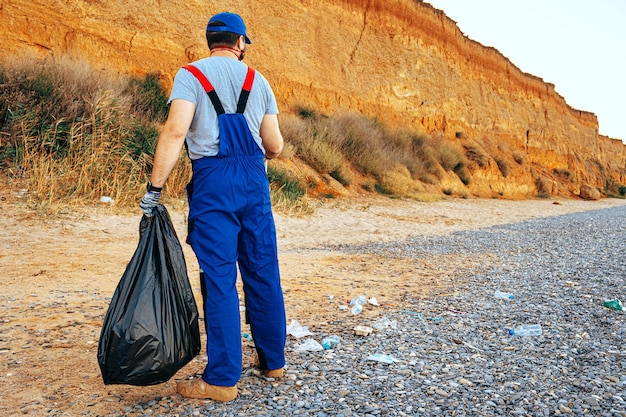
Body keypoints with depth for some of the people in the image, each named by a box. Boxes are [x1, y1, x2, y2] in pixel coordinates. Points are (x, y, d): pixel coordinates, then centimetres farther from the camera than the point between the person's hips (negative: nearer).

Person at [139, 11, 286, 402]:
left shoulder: (191, 74, 3)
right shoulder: (258, 80, 14)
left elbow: (176, 130, -12)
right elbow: (274, 146, 9)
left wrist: (155, 187, -10)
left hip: (213, 179, -3)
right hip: (255, 178, 4)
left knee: (220, 278, -3)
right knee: (263, 272, 11)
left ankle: (222, 379, 4)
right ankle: (273, 359, 23)